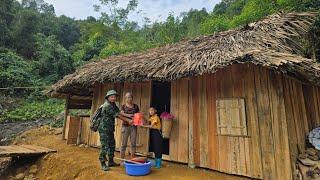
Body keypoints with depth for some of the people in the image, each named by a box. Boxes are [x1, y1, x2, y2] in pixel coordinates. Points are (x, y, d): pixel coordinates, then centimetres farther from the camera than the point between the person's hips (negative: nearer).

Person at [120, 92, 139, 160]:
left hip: (133, 126, 2)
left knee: (133, 143, 5)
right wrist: (128, 115, -27)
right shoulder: (123, 106, 5)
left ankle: (132, 159, 17)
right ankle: (122, 159, 14)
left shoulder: (135, 106, 10)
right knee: (124, 144, 3)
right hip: (125, 126, -2)